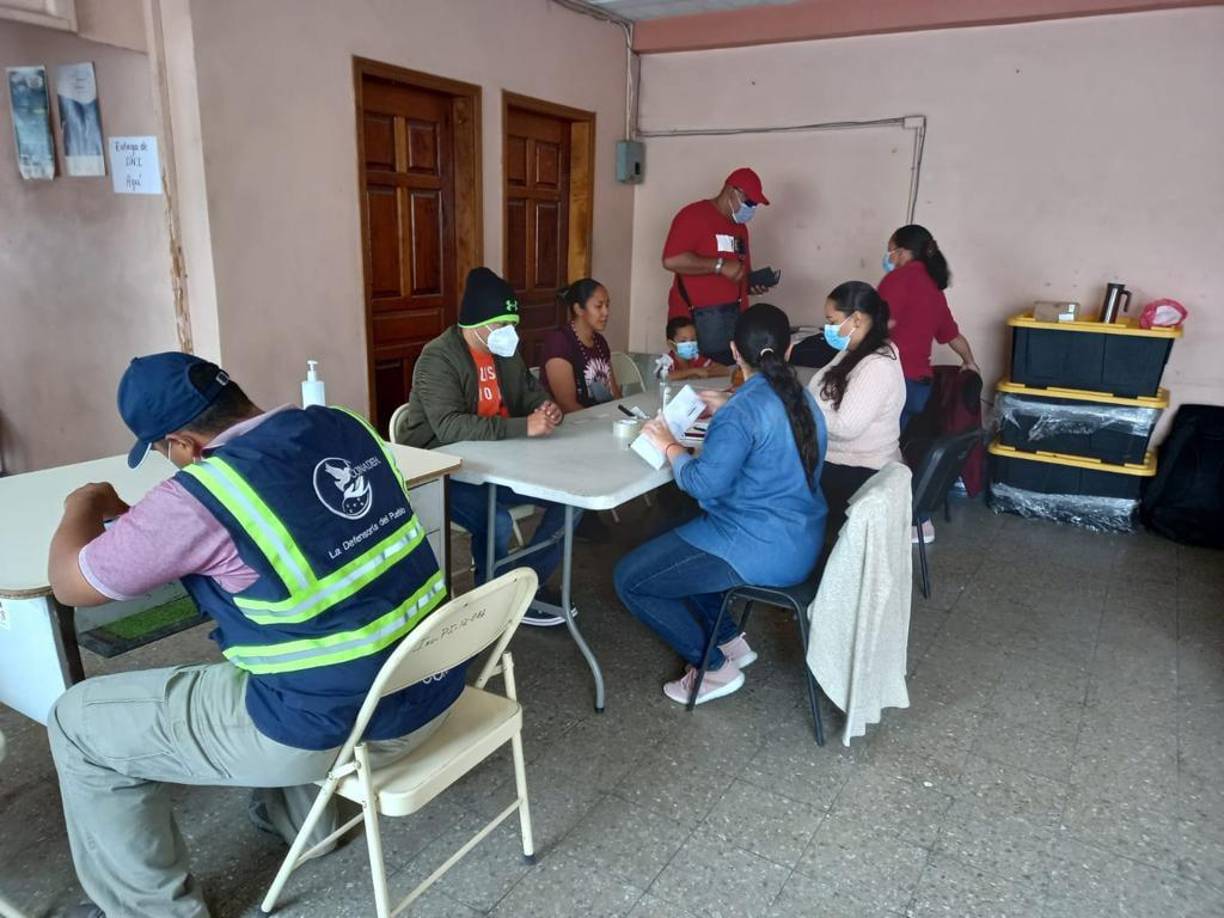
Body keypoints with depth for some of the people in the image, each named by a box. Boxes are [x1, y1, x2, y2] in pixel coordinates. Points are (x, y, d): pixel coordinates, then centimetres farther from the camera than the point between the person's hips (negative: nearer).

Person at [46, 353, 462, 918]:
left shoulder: (201, 495, -17)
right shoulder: (344, 427, 3)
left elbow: (70, 584, 0)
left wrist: (85, 507, 20)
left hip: (336, 723, -7)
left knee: (77, 724, 11)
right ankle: (303, 818, 46)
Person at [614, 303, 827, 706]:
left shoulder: (743, 409, -22)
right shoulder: (803, 398, 6)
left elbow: (704, 483, -21)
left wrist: (669, 445, -6)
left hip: (761, 549, -10)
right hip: (800, 541, 10)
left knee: (629, 578, 1)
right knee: (674, 540, 27)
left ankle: (714, 666, 7)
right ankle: (728, 639, 22)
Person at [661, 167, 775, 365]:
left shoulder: (740, 227, 21)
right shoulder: (694, 215, -4)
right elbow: (671, 260, -18)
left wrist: (753, 284, 9)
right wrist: (720, 265, -16)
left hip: (735, 319, 7)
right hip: (697, 320, -7)